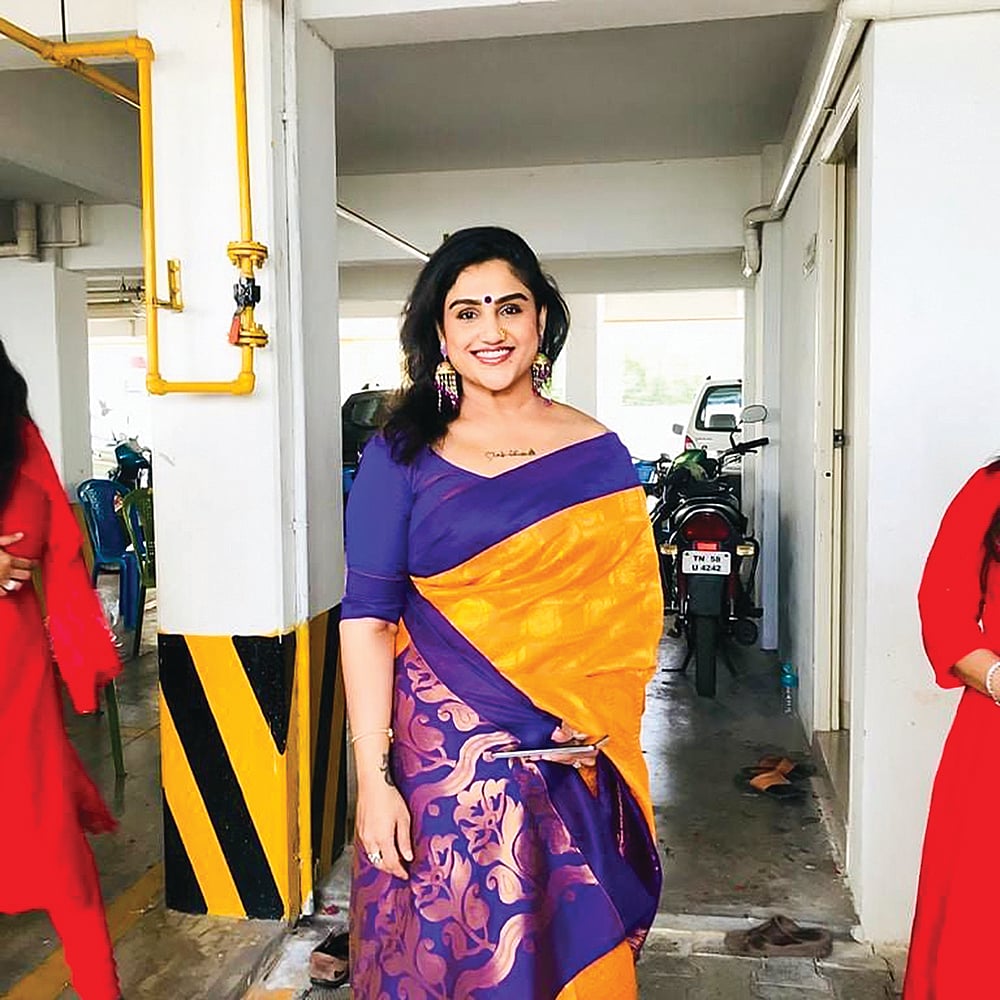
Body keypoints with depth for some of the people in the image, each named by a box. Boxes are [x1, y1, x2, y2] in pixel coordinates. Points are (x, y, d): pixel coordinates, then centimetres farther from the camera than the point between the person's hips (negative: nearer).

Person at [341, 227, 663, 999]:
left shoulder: (597, 452, 3)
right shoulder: (403, 454, -3)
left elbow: (632, 610, 6)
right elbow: (367, 617, -7)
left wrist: (597, 715, -9)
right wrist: (374, 776, -12)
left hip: (570, 757, 2)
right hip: (441, 749, -2)